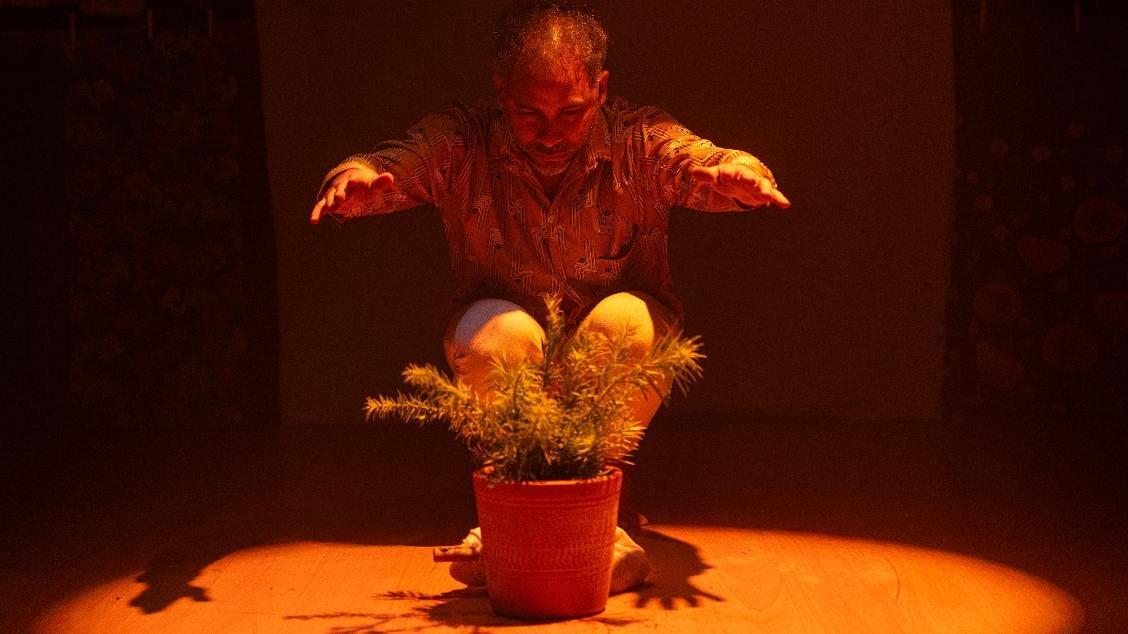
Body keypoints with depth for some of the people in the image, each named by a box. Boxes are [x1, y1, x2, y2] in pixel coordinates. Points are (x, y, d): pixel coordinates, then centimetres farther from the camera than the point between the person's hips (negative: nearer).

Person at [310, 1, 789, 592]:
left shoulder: (640, 139, -13)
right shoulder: (459, 142, -12)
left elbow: (706, 167, -30)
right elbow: (390, 167, -25)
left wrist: (738, 172, -54)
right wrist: (353, 177, -50)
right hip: (504, 365, 0)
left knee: (624, 318, -32)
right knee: (501, 329, -33)